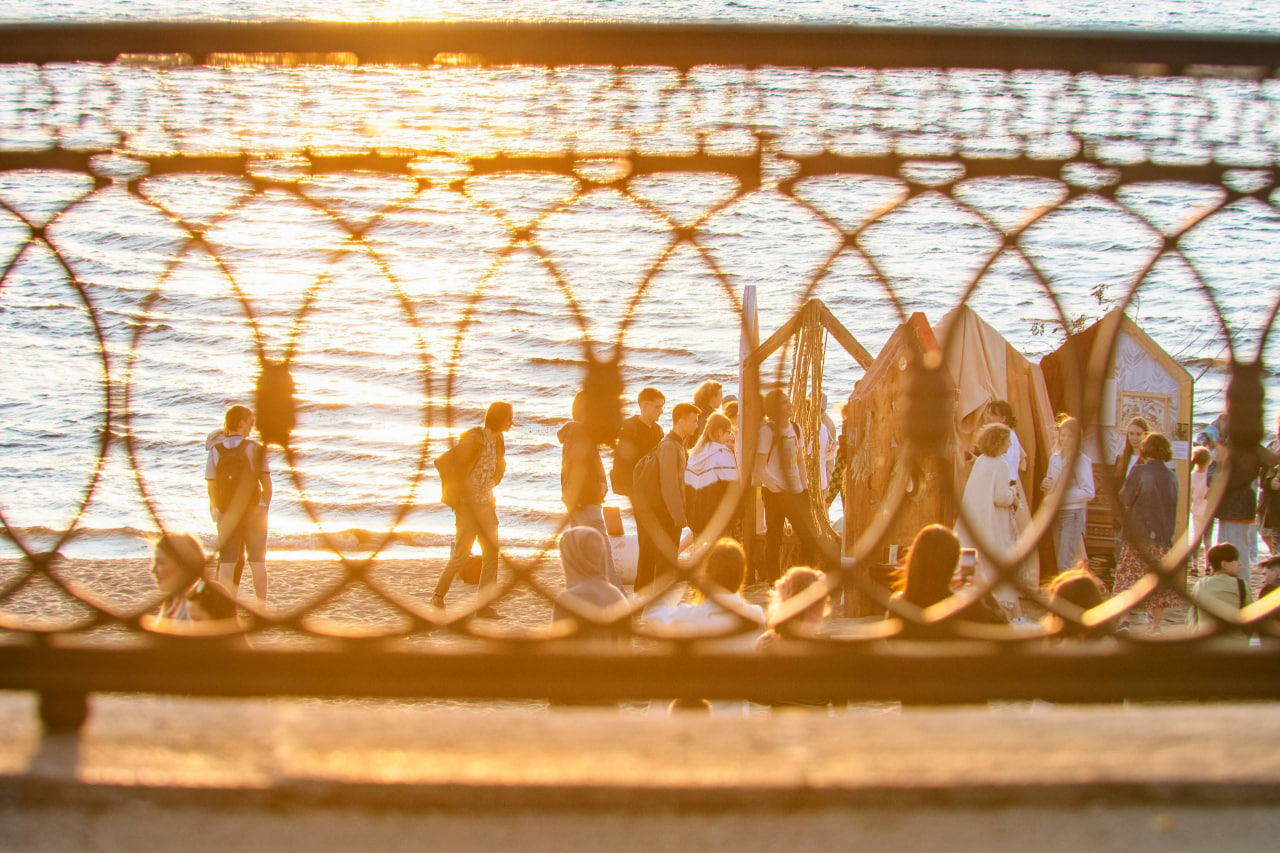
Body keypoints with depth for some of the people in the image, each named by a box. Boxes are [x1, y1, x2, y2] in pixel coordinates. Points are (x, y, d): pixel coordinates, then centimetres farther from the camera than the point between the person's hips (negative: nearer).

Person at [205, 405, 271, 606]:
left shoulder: (215, 450, -2)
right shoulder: (254, 448, -8)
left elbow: (211, 486, 0)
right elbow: (267, 485, -8)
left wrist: (215, 510, 14)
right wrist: (265, 508, 7)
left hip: (226, 514, 2)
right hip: (253, 511, -2)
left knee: (226, 563, 4)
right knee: (257, 561, 10)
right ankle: (261, 606, 14)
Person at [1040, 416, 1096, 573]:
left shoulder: (1082, 461, -10)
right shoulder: (1054, 458, 10)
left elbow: (1089, 493, -14)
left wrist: (1061, 493, -19)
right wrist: (1046, 486, -2)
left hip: (1073, 514, -7)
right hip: (1057, 513, 7)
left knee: (1065, 563, -15)